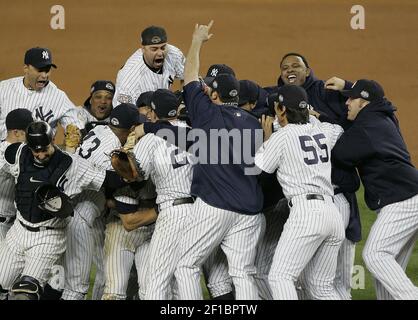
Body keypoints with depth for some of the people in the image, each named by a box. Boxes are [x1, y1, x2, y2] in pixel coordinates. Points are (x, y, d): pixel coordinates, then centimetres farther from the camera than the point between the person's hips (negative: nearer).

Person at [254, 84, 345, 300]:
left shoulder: (281, 137, -1)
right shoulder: (323, 131, 16)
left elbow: (257, 167, 8)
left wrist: (266, 138, 20)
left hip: (305, 211, -7)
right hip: (332, 212, 7)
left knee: (280, 276, -11)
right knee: (321, 286, 13)